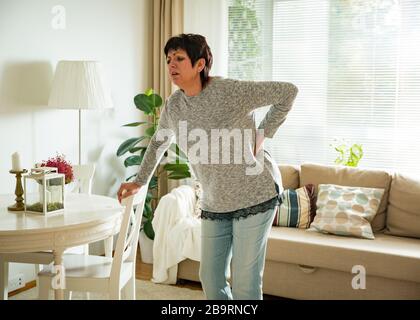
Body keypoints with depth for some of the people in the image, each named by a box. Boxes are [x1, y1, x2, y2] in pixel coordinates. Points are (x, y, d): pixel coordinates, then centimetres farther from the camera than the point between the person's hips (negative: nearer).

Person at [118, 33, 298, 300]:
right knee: (210, 280, 11)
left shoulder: (232, 91, -17)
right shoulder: (173, 105, 2)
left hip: (255, 195, -6)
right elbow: (159, 143, 21)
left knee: (245, 283, -2)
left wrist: (261, 136, -12)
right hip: (215, 203, 6)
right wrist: (140, 181, 26)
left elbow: (288, 92, -11)